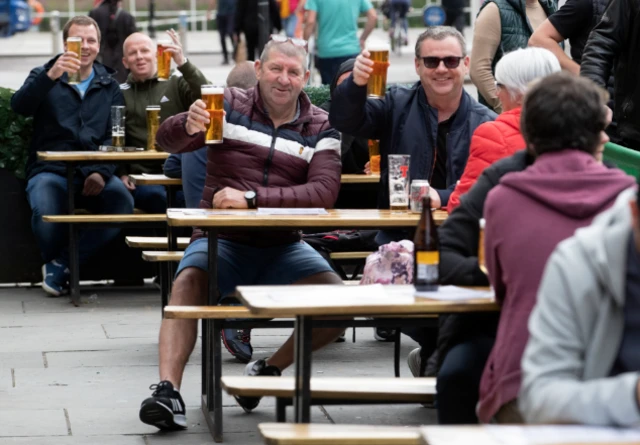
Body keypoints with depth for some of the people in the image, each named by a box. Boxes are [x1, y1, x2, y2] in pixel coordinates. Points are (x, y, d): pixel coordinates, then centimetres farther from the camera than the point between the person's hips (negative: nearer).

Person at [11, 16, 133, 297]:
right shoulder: (45, 76, 11)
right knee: (46, 210, -36)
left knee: (123, 204, -31)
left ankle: (60, 264, -13)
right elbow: (19, 106, -11)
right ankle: (54, 261, -1)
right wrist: (51, 76, -28)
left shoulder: (109, 86, 17)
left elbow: (116, 136, 5)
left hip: (94, 172, 2)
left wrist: (102, 171, -14)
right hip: (50, 171, -2)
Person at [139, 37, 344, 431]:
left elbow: (325, 191, -14)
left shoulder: (320, 127, 3)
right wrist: (188, 126, -39)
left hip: (283, 247, 2)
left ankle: (270, 369, 1)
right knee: (188, 283, -32)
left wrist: (253, 198, -26)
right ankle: (168, 390, -37)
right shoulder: (230, 104, 0)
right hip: (221, 240, -2)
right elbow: (168, 140, -13)